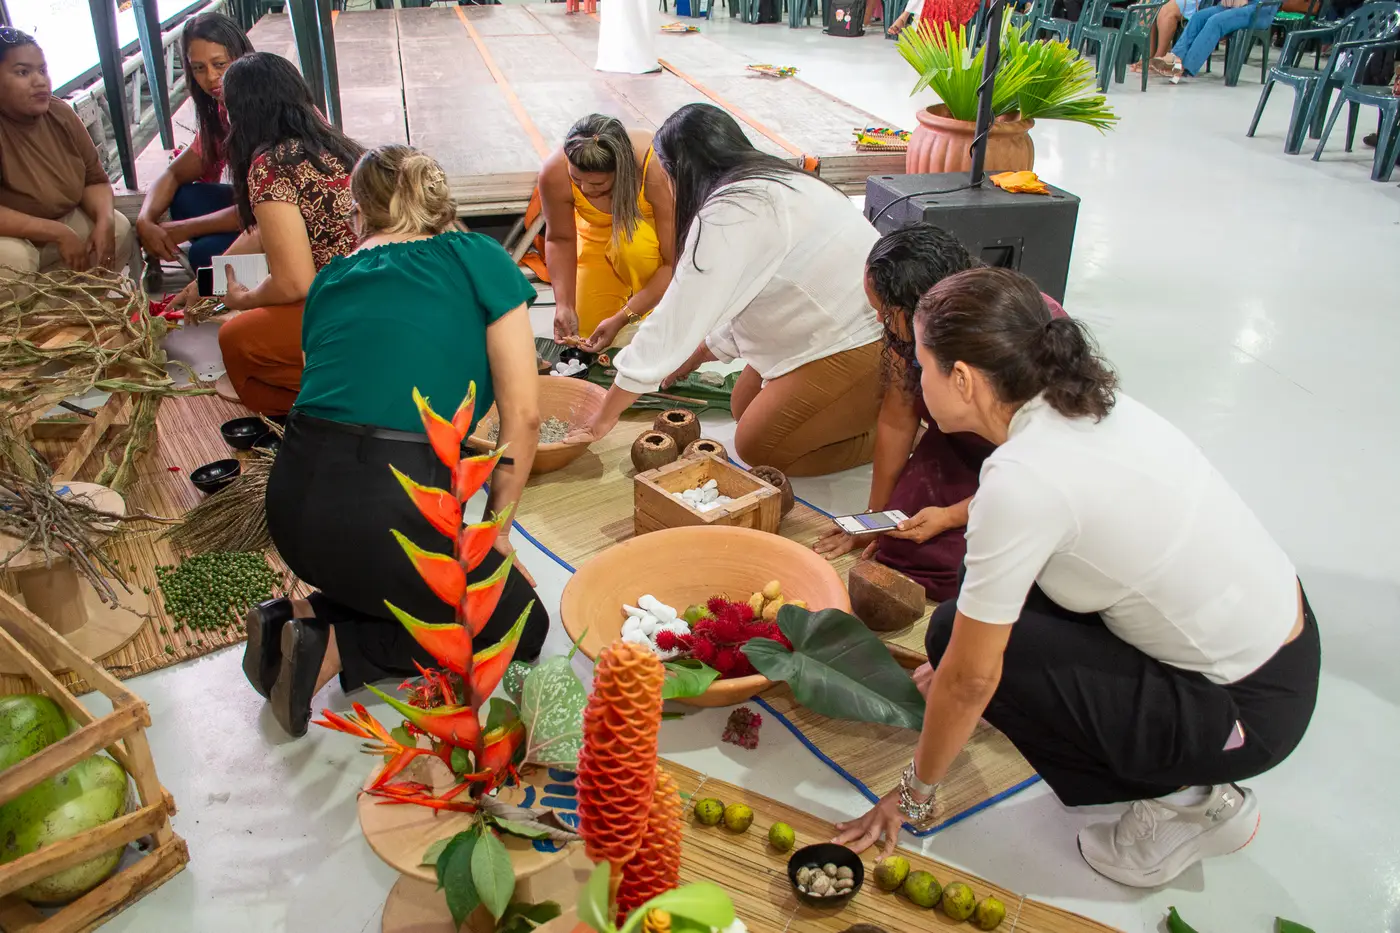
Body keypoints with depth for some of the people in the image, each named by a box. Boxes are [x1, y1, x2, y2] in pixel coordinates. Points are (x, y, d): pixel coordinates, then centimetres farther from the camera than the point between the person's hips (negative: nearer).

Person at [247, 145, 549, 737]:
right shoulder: (478, 259, 5)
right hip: (391, 507, -6)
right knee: (521, 625, 16)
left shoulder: (331, 280, 18)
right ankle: (333, 645, -1)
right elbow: (522, 414, 0)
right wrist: (496, 530, 13)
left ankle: (306, 619, 8)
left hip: (292, 508, 7)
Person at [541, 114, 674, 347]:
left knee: (633, 241, -37)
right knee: (588, 329, -5)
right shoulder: (554, 173, -30)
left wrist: (622, 318, -36)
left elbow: (674, 262, -33)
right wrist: (564, 305, -21)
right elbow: (560, 240, -11)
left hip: (655, 229, -3)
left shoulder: (656, 170, -38)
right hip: (598, 238, 3)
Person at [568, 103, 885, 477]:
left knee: (757, 446, 0)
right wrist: (697, 354, 23)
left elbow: (679, 317, -19)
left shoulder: (731, 213, -21)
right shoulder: (770, 183, 10)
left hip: (863, 346, -10)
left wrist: (608, 413, -12)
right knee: (744, 407, 18)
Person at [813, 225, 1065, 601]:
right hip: (965, 444, 5)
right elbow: (896, 421, -8)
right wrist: (875, 518, 0)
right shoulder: (910, 328, -19)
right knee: (900, 548, -14)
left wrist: (951, 517, -26)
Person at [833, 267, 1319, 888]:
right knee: (983, 612, 6)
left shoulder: (1021, 479, -26)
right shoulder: (1086, 403, -1)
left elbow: (971, 678, -17)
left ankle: (1181, 798, 2)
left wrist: (916, 792, -1)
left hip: (1251, 711, -8)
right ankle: (1178, 766, 15)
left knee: (959, 636, -10)